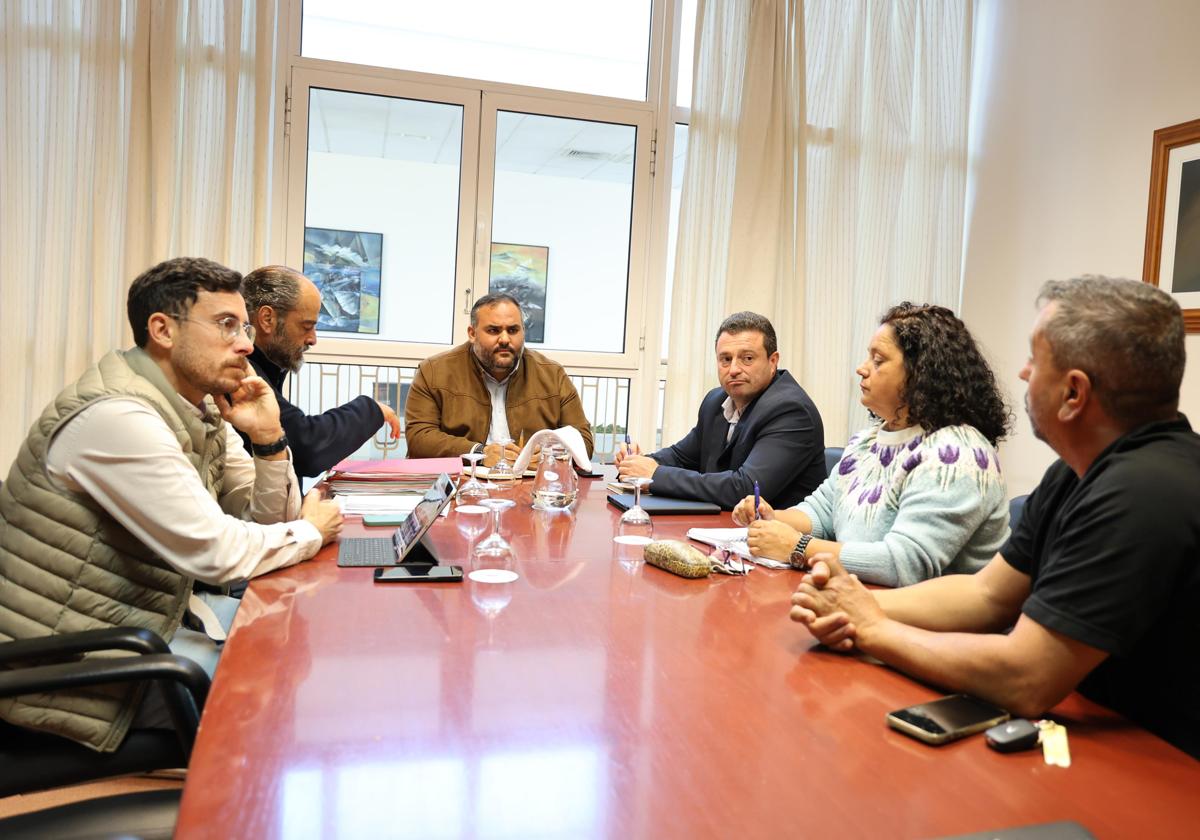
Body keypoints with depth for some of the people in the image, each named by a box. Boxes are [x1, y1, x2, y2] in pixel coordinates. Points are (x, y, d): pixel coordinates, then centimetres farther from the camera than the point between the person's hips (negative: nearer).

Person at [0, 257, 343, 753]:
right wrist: (311, 533, -9)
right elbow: (216, 553, -26)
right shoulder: (116, 415, -25)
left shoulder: (205, 410, 2)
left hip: (154, 612, 9)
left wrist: (268, 440, -11)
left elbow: (270, 521, 6)